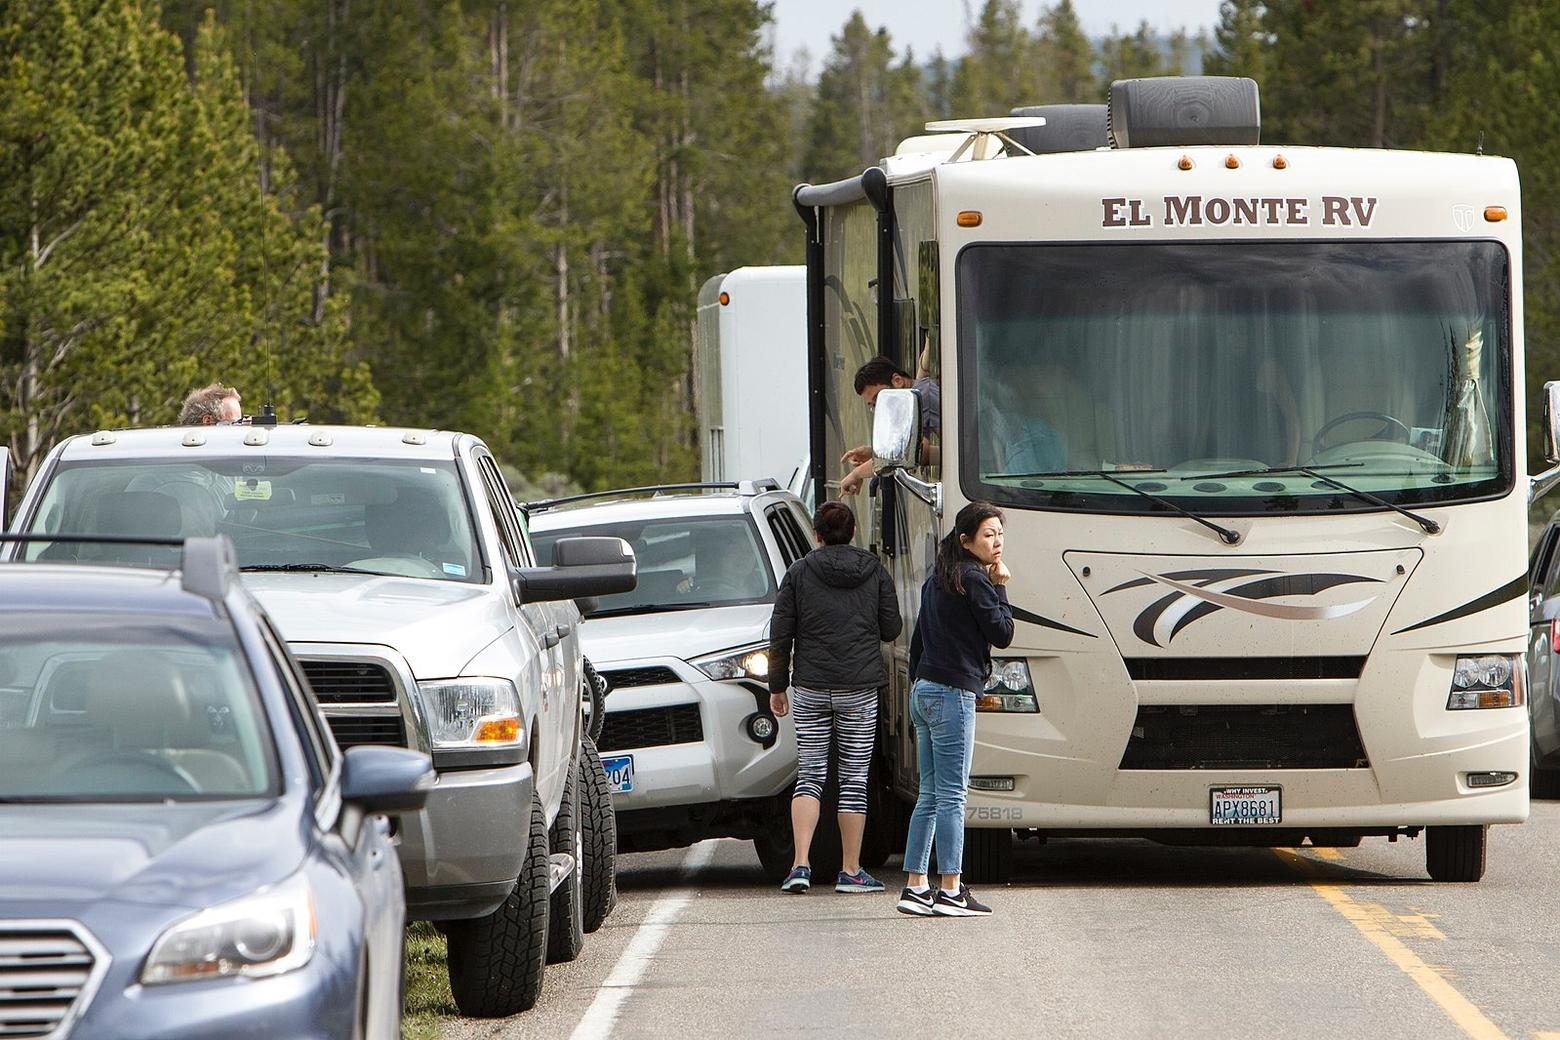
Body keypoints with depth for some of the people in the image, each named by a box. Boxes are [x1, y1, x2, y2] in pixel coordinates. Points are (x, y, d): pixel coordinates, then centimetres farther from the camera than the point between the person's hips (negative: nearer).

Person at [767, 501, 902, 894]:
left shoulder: (799, 573, -1)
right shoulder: (875, 572, 1)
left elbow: (781, 634, -1)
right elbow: (891, 628, 4)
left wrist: (777, 685, 8)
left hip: (810, 686, 0)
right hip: (860, 688, 0)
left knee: (810, 775, 4)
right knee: (854, 777, 5)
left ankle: (801, 864, -10)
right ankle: (851, 871, 6)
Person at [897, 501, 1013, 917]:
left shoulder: (938, 577, 16)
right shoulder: (973, 579, -11)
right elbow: (1002, 633, -9)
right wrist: (1000, 588, 0)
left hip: (923, 692, 9)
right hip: (953, 695, -9)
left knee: (930, 796, 10)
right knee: (951, 796, -7)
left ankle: (915, 887, 8)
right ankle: (950, 891, -7)